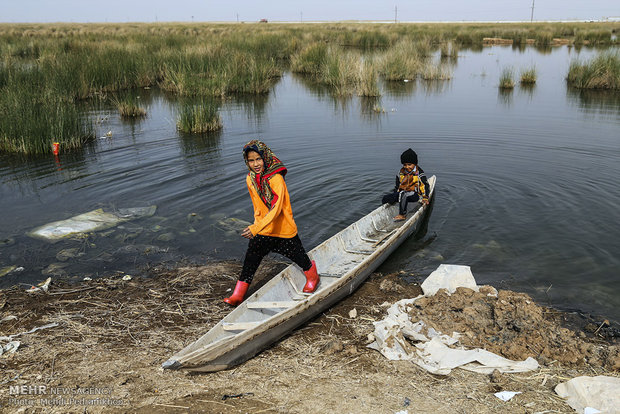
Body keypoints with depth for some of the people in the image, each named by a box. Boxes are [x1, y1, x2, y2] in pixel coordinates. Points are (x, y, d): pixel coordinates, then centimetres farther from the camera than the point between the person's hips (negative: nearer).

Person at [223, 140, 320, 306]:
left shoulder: (276, 179, -25)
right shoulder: (250, 179, -3)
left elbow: (276, 209, -35)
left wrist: (256, 228, -46)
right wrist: (256, 225, 14)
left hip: (284, 229, -5)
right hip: (261, 230, 5)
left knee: (298, 256, 14)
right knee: (250, 260, 4)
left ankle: (312, 277, 44)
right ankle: (238, 295, 16)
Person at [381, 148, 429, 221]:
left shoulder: (419, 173, -5)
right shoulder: (401, 173, 11)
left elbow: (425, 185, -5)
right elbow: (397, 186, 21)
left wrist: (425, 198, -10)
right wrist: (394, 195, 15)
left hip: (415, 195, -6)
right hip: (401, 193, 6)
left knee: (403, 194, -40)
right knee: (386, 198, -15)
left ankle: (402, 215, -32)